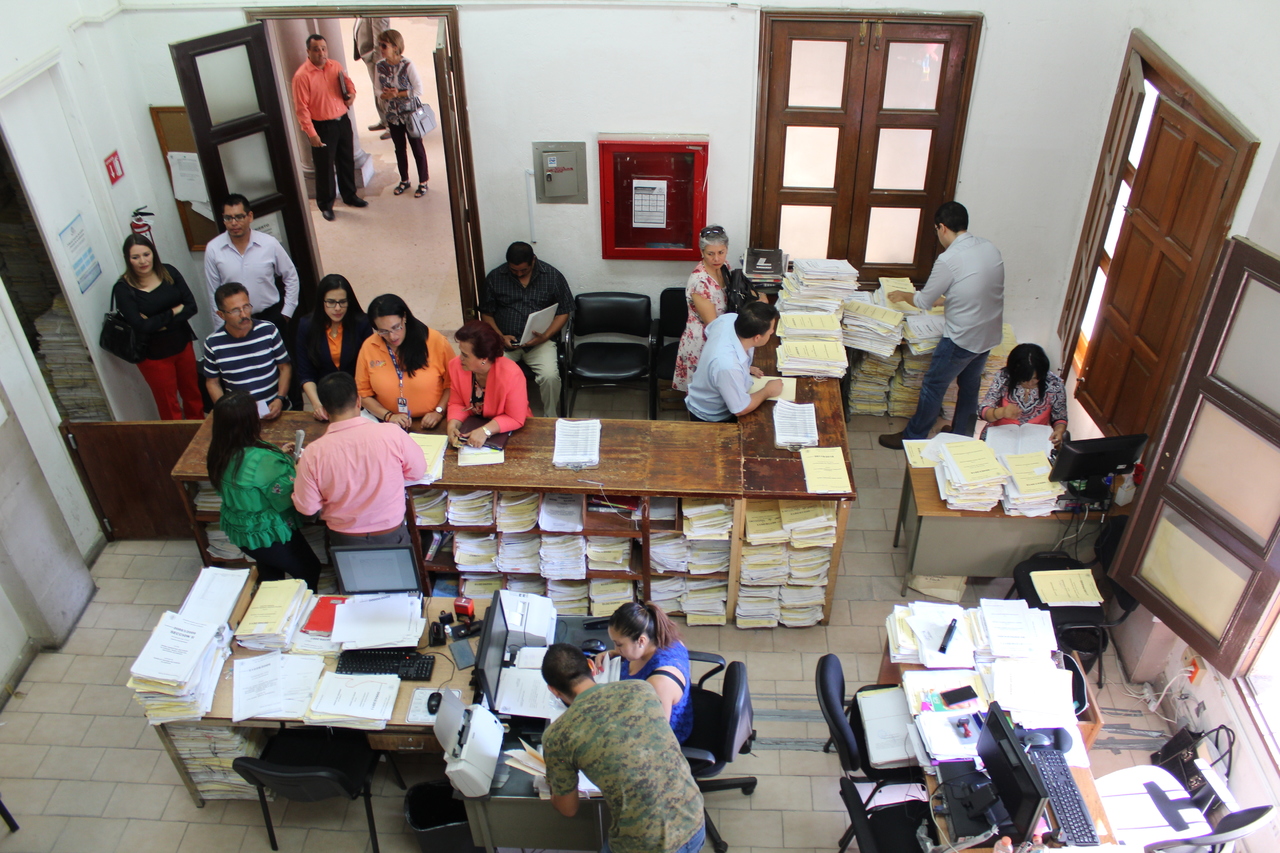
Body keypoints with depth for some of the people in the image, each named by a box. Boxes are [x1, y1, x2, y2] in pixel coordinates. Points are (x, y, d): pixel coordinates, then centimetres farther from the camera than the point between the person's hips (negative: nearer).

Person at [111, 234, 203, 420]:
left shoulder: (169, 272, -4)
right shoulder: (123, 289, -15)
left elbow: (191, 306, -9)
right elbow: (142, 326, -24)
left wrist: (159, 323, -20)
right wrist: (174, 311, -16)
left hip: (182, 344, 4)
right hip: (153, 354, -4)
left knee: (193, 395, 19)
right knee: (169, 407, 8)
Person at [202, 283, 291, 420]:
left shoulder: (269, 331, -2)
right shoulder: (213, 343, -1)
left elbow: (285, 367, 7)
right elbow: (212, 382, 11)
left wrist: (279, 400, -7)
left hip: (274, 410, -1)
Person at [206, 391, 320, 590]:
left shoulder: (219, 453, -11)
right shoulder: (263, 460, -36)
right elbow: (286, 498, -26)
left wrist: (279, 454, 8)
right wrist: (296, 467, -11)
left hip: (238, 532, 8)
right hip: (268, 534, -8)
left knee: (270, 577, 31)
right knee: (310, 570, 17)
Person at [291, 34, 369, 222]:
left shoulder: (336, 66, 1)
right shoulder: (302, 76, -17)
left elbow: (348, 82, 19)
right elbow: (301, 108, -17)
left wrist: (351, 93, -4)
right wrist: (311, 133, -20)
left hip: (343, 121, 6)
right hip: (322, 127, -6)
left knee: (347, 161, 18)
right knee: (324, 167, 3)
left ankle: (349, 196, 37)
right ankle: (325, 205, 18)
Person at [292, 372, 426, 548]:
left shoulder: (313, 453, -21)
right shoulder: (392, 433, -22)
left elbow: (307, 508, -10)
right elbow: (418, 471, -7)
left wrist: (299, 472, 7)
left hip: (343, 541, 1)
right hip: (392, 537, -1)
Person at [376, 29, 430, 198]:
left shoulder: (408, 66, -18)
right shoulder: (380, 66, -3)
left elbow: (419, 90, -16)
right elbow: (378, 90, 3)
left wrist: (399, 94, -22)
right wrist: (384, 95, -20)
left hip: (410, 114, -5)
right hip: (392, 115, 5)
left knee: (417, 148, 7)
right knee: (399, 149, 17)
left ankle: (423, 182, 21)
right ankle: (404, 180, 34)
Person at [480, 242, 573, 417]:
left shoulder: (552, 276, 1)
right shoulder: (495, 277, 4)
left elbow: (563, 312, 2)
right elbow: (486, 313, 9)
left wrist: (545, 336, -14)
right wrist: (500, 337, -9)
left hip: (540, 341, -1)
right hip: (504, 341, 1)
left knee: (550, 376, -28)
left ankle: (550, 420, -6)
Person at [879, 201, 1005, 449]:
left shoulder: (948, 260, -22)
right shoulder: (990, 248, 0)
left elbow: (924, 302, -11)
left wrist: (902, 296, 9)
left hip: (963, 339, -7)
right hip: (990, 334, 7)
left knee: (933, 386, 9)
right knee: (970, 386, 23)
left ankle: (913, 437, 24)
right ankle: (962, 436, 39)